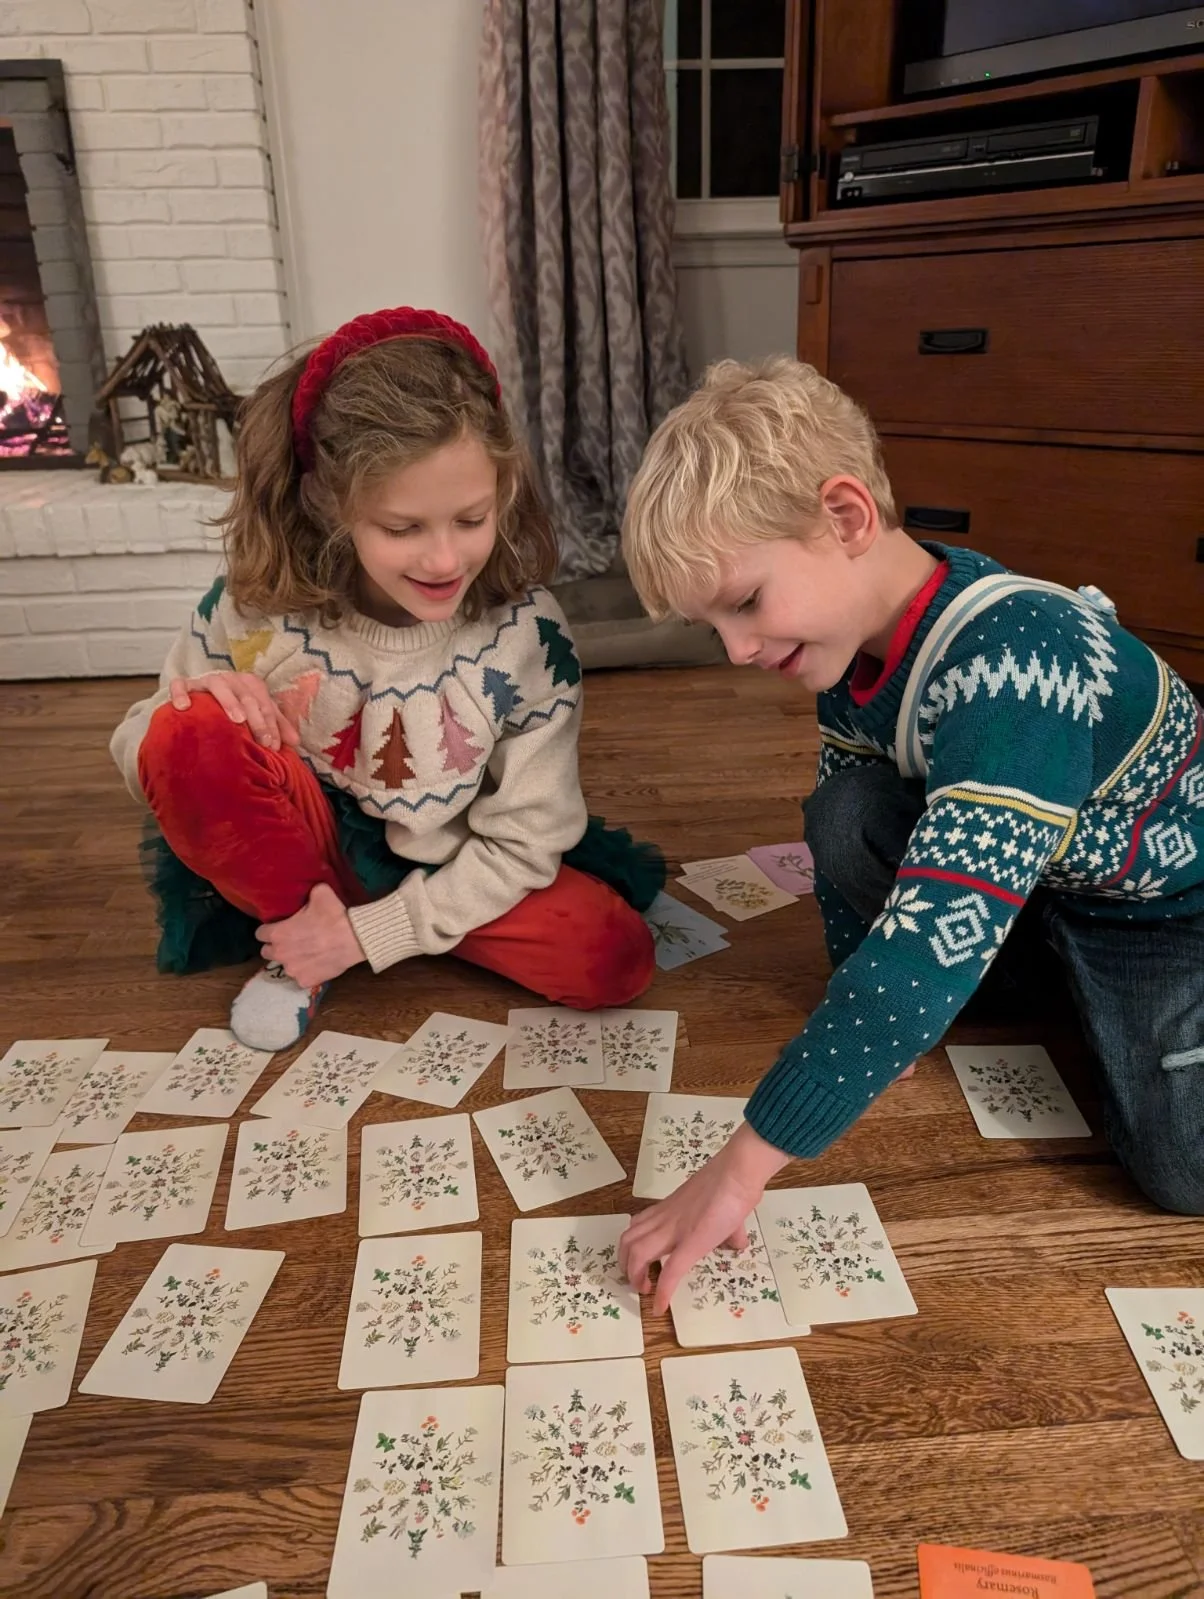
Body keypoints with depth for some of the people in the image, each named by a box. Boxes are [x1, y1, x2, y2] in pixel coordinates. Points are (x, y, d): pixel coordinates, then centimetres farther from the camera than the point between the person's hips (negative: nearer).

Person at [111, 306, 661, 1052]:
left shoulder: (528, 634, -20)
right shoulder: (256, 606, -19)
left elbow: (523, 841, -14)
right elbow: (148, 757, -5)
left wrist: (371, 933, -19)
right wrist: (191, 703, -29)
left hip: (451, 878, 1)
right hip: (308, 856, 0)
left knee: (614, 959, -22)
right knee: (190, 737, -28)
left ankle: (367, 923, -3)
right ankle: (297, 946, -4)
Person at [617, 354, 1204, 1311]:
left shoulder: (1015, 661, -39)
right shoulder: (854, 639, -13)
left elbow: (935, 944, -47)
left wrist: (740, 1169, -46)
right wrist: (869, 1038, 1)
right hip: (1036, 877, 6)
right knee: (843, 818, -19)